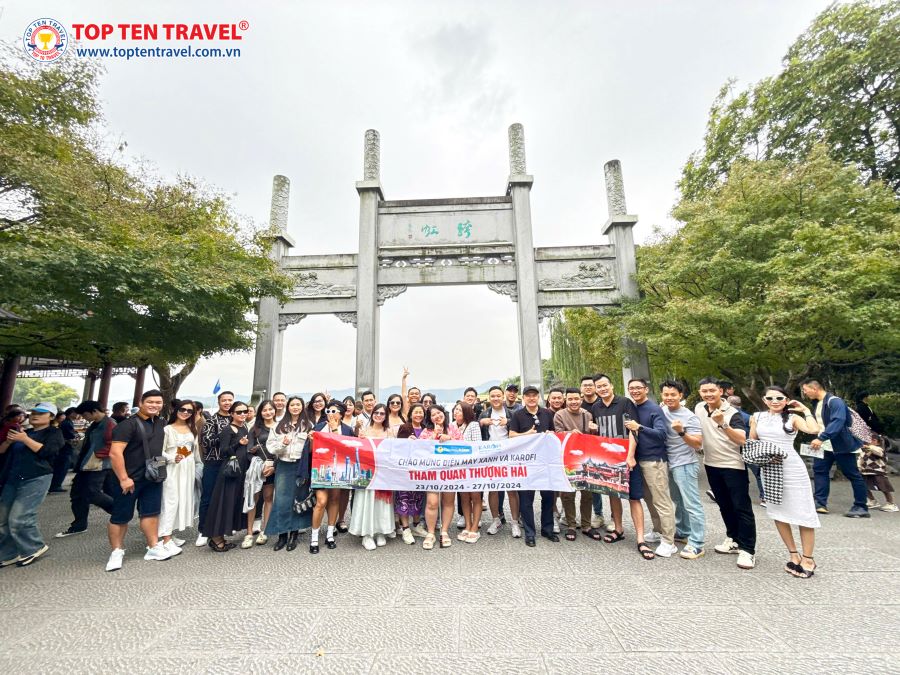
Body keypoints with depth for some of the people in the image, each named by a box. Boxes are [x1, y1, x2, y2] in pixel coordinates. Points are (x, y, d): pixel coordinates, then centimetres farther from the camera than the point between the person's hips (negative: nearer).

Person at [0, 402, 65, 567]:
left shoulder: (54, 433, 0)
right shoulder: (23, 432, 19)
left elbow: (46, 451, -15)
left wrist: (25, 439, -16)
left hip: (36, 479, -7)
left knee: (19, 519, -11)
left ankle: (35, 548, 8)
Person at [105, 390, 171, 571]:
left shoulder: (160, 423, 6)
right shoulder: (129, 424, -16)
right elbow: (115, 453, -21)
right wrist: (124, 478, -22)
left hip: (153, 478, 6)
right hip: (130, 479, -6)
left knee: (151, 512, 11)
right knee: (121, 516, 7)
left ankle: (154, 548, 20)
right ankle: (117, 552, 23)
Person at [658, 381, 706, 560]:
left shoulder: (689, 417, -15)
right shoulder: (662, 411, 3)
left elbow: (698, 444, -18)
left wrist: (681, 432, -33)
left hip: (685, 465, -7)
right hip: (670, 464, 7)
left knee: (691, 505, -3)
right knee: (679, 502, 20)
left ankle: (697, 544, 4)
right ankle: (683, 532, 34)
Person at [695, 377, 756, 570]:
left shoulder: (732, 413, -16)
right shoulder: (699, 408, 1)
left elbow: (741, 440, -30)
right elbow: (696, 432, 19)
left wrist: (722, 424, -40)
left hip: (733, 466, -6)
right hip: (711, 465, 6)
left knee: (742, 507, -1)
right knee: (725, 505, 17)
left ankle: (747, 550, 7)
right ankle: (734, 540, 31)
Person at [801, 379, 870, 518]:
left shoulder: (835, 401, -18)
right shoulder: (816, 403, 8)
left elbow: (837, 422, -30)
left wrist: (821, 438, -36)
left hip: (842, 444, -8)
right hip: (824, 445, 8)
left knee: (853, 475, 4)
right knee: (819, 470, 5)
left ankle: (861, 507, 14)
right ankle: (820, 503, 9)